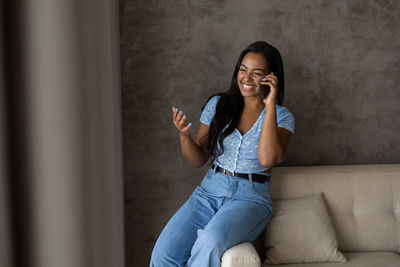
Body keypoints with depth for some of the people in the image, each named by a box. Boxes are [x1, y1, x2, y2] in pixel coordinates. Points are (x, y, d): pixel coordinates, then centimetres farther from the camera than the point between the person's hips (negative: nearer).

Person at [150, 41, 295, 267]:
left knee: (210, 243, -35)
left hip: (251, 198, -3)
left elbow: (267, 159, -18)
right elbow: (198, 160, 9)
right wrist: (184, 135, -12)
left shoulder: (282, 117, 1)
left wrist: (270, 105, -17)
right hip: (210, 191, 3)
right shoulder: (217, 104, 9)